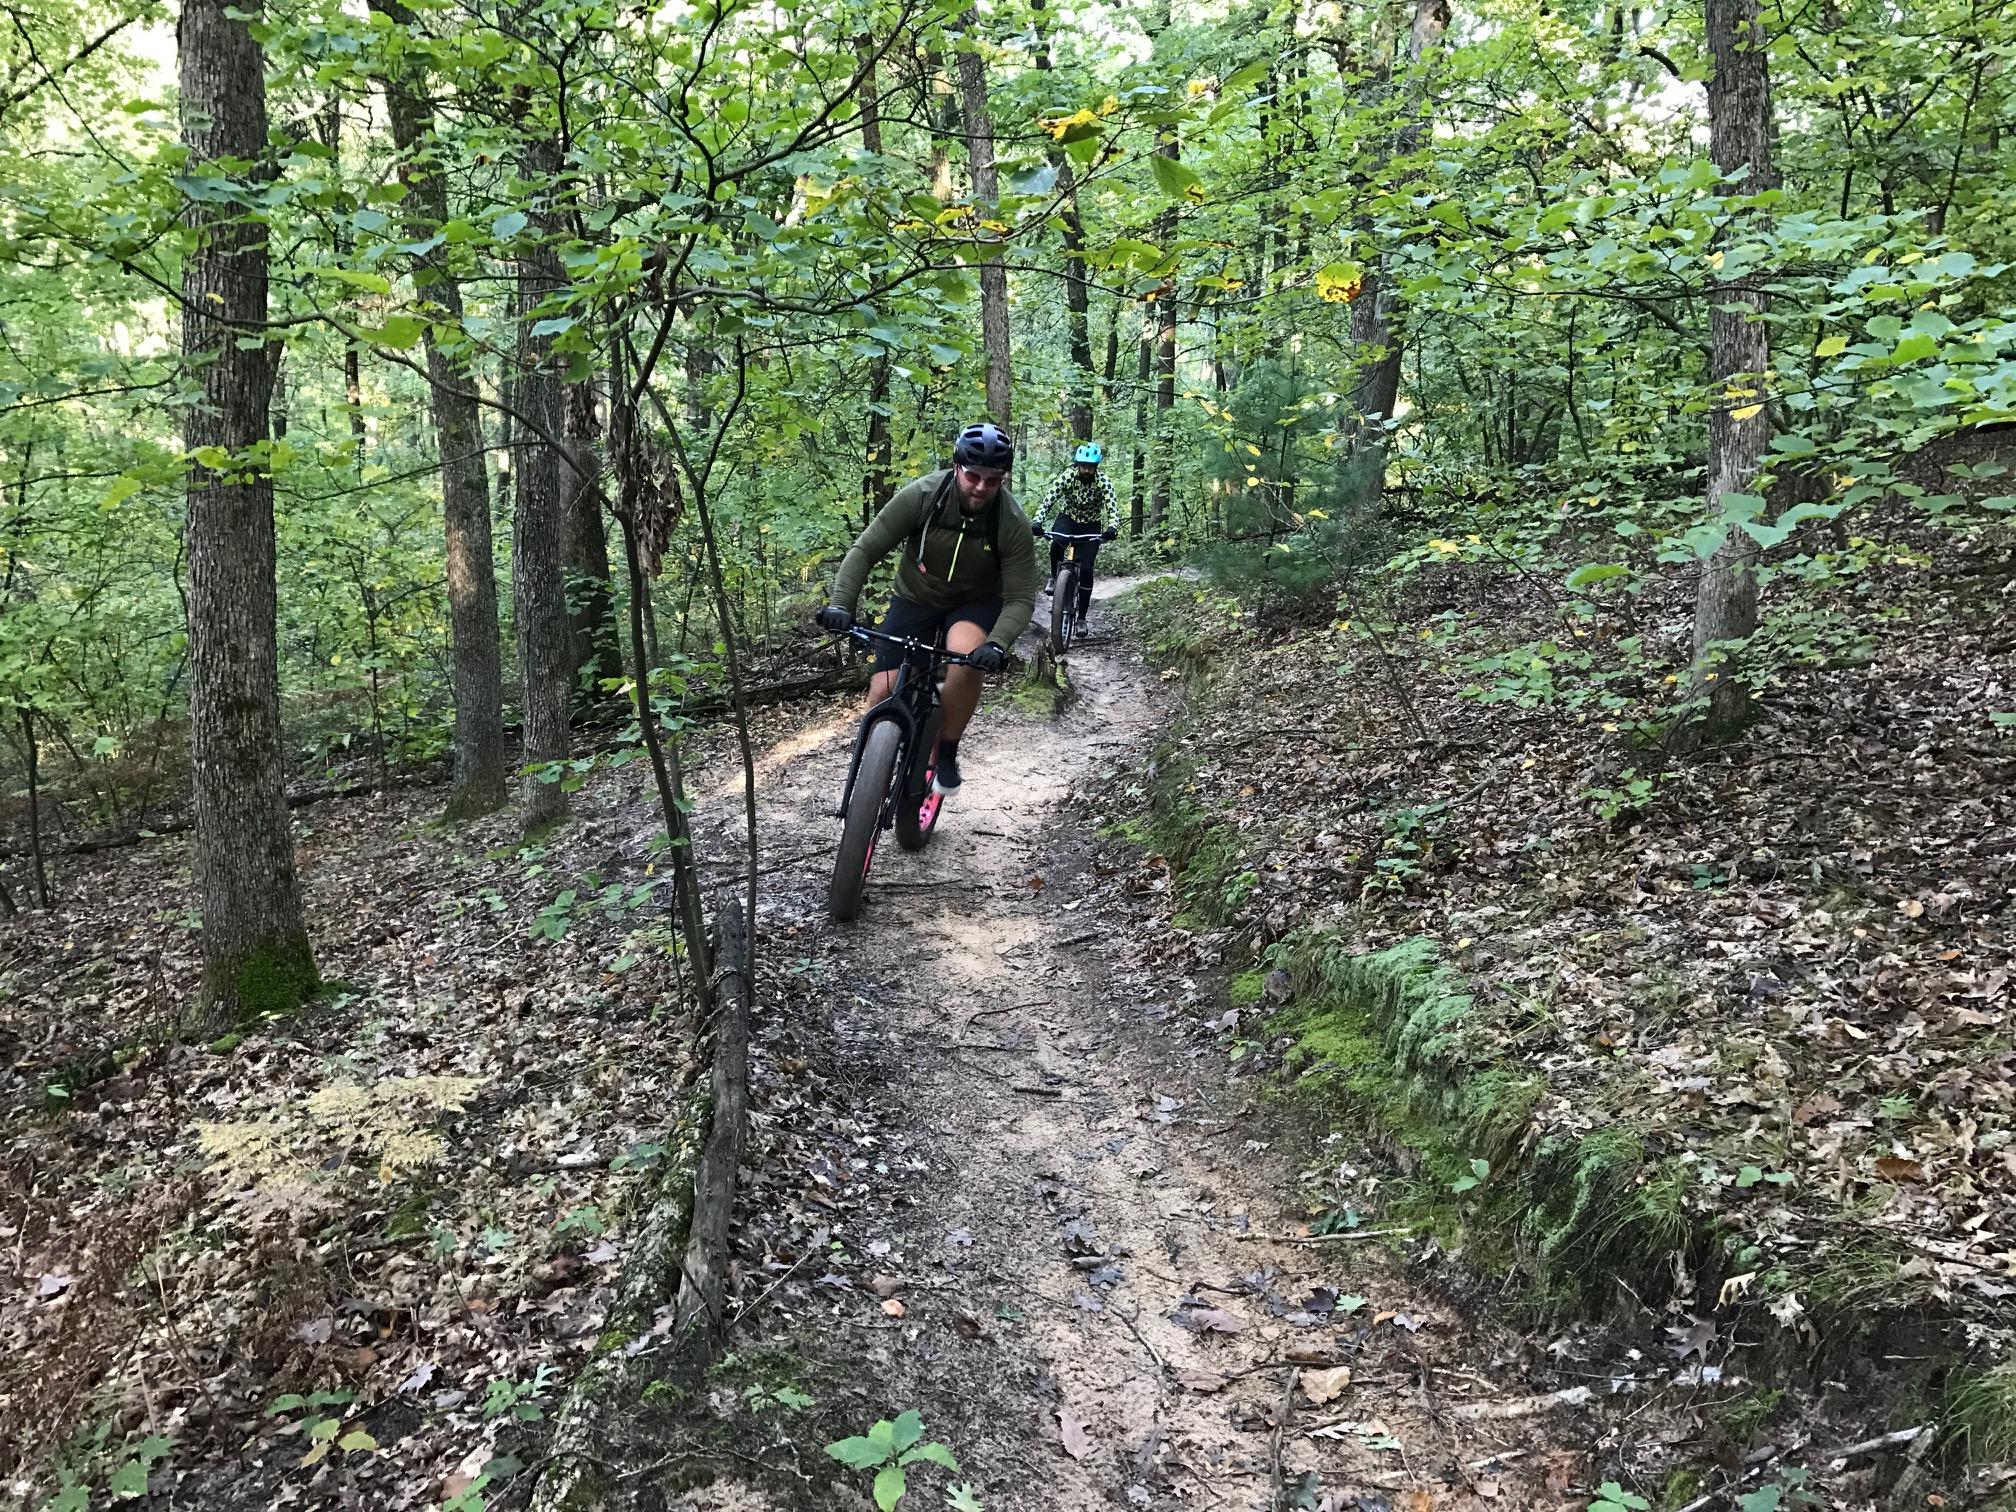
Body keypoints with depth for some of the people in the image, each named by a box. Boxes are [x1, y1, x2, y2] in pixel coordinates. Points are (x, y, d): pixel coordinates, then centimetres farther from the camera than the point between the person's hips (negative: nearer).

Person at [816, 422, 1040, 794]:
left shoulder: (1013, 523, -24)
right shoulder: (921, 496, -24)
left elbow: (1020, 599, -21)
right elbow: (865, 550, -20)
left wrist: (997, 644, -40)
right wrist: (840, 604, -34)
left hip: (976, 602, -1)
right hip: (915, 599, 1)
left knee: (967, 661, -34)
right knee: (883, 692, -10)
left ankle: (947, 752, -11)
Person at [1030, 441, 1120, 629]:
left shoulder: (1104, 482, -20)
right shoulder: (1067, 476, -19)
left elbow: (1113, 508, -29)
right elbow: (1048, 499, -26)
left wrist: (1112, 528, -51)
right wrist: (1038, 522, -44)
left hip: (1090, 526, 0)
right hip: (1067, 517, 0)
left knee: (1086, 570, -10)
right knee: (1056, 544, -35)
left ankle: (1082, 617, 1)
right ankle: (1054, 577, -5)